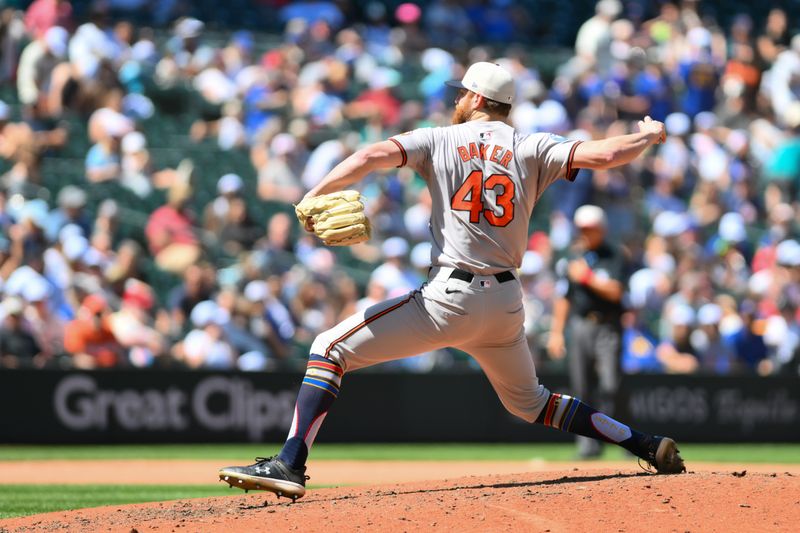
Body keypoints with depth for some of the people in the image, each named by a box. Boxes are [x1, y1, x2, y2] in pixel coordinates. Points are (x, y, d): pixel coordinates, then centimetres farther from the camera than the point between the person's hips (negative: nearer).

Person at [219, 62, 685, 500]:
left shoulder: (440, 140, 3)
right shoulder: (532, 148, 7)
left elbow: (376, 155, -13)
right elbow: (602, 155, -3)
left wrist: (314, 197, -16)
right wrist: (649, 136, 15)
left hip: (451, 298, -5)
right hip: (507, 302, 5)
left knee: (330, 349, -2)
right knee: (529, 401, 28)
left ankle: (290, 465, -19)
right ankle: (646, 445, 22)